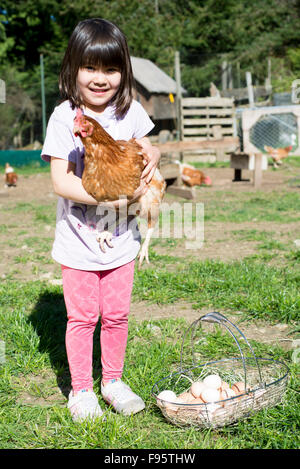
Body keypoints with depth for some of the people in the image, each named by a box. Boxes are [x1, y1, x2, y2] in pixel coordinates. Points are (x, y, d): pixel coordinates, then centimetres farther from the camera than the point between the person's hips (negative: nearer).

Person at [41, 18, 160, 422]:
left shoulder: (131, 112, -2)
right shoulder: (65, 118, -14)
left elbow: (146, 150, 16)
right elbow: (61, 181, -19)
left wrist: (152, 157, -8)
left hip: (120, 237, 3)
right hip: (78, 240, -3)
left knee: (117, 314, 13)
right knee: (82, 316, 7)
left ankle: (113, 381, 33)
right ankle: (81, 389, 27)